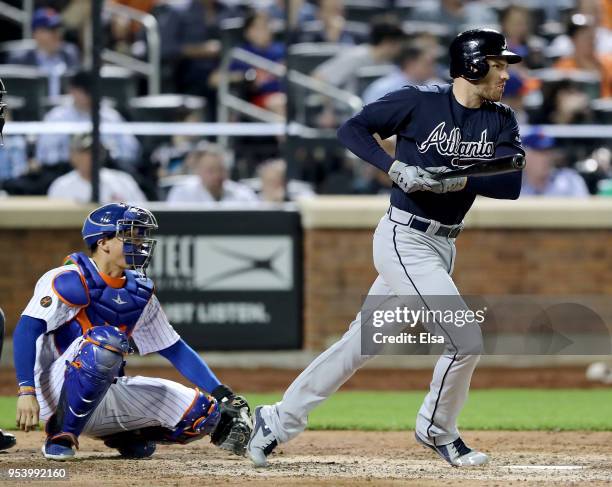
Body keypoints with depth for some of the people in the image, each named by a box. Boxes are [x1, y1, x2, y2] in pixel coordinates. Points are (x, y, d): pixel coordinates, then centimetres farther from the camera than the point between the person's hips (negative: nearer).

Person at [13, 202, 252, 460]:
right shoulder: (70, 281, -11)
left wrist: (222, 394, 2)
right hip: (57, 393, -7)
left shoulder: (139, 292, 11)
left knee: (203, 412, -5)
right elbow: (26, 330, -20)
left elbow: (175, 349, 13)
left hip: (109, 395, 7)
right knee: (106, 339, -36)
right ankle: (61, 436, -22)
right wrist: (26, 391, -32)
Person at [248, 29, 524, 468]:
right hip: (405, 239, -7)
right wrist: (398, 168, -21)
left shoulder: (501, 120, 4)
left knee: (363, 343, 10)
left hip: (443, 246, 7)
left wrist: (458, 180, -22)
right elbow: (352, 129, -7)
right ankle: (438, 431, 9)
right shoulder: (420, 102, -11)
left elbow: (511, 185, -6)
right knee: (467, 340, -13)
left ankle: (277, 422, 19)